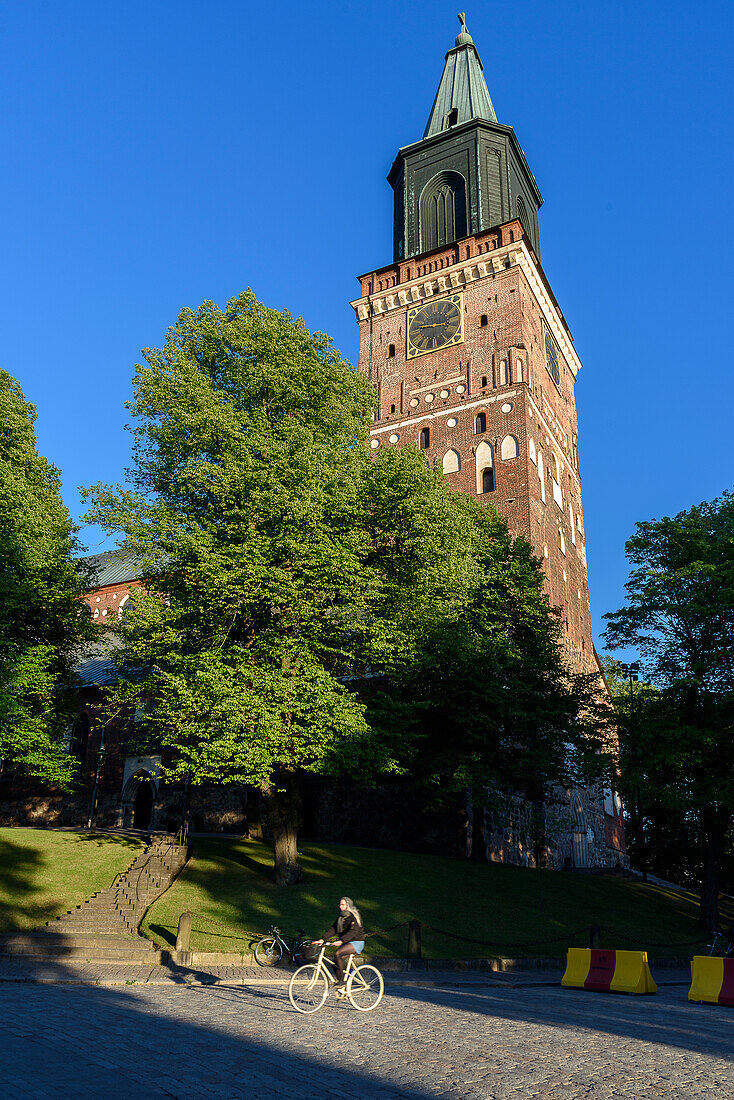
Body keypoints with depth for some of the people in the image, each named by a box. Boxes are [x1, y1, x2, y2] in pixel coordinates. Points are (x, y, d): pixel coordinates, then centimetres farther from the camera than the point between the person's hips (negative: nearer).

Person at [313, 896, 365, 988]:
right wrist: (323, 939, -9)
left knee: (338, 954, -27)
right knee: (335, 962, -6)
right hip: (345, 943, 8)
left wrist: (341, 941, -41)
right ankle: (341, 987, 10)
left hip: (357, 942, -8)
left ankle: (341, 981, -19)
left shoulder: (354, 917, -15)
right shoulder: (340, 916, 9)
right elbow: (333, 929, 4)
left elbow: (353, 932, -28)